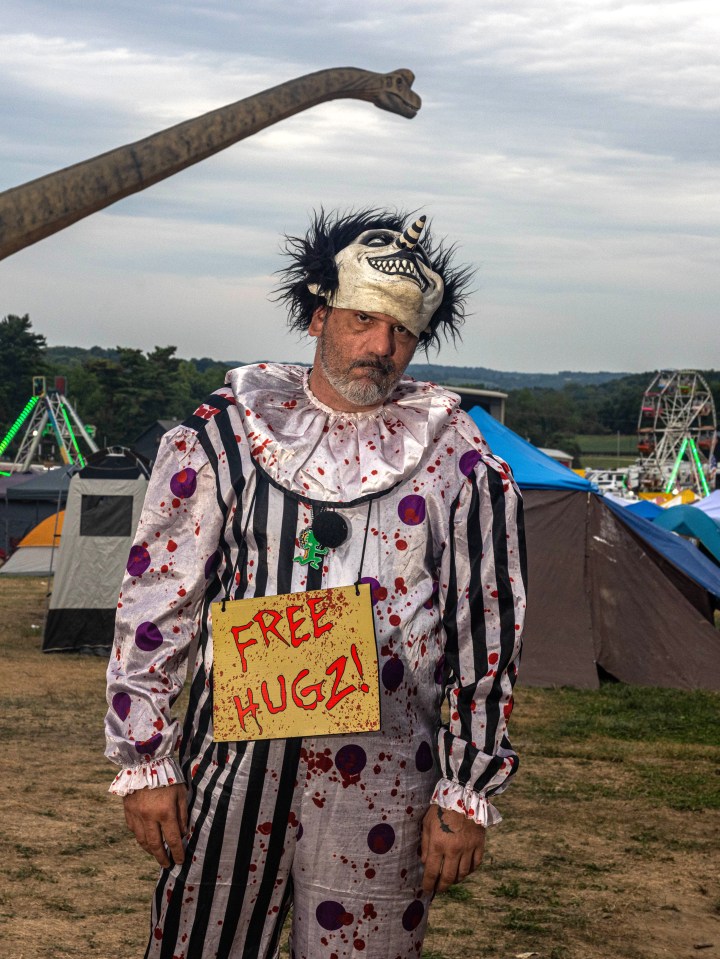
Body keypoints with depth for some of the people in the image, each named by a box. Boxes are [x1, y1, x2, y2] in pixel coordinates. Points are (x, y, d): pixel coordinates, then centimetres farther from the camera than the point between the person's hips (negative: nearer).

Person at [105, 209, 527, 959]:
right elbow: (155, 604, 5)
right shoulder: (223, 433, 3)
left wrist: (467, 795, 2)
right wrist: (144, 762, 2)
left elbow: (486, 639, 4)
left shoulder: (457, 462, 2)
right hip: (230, 773, 1)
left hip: (381, 792, -1)